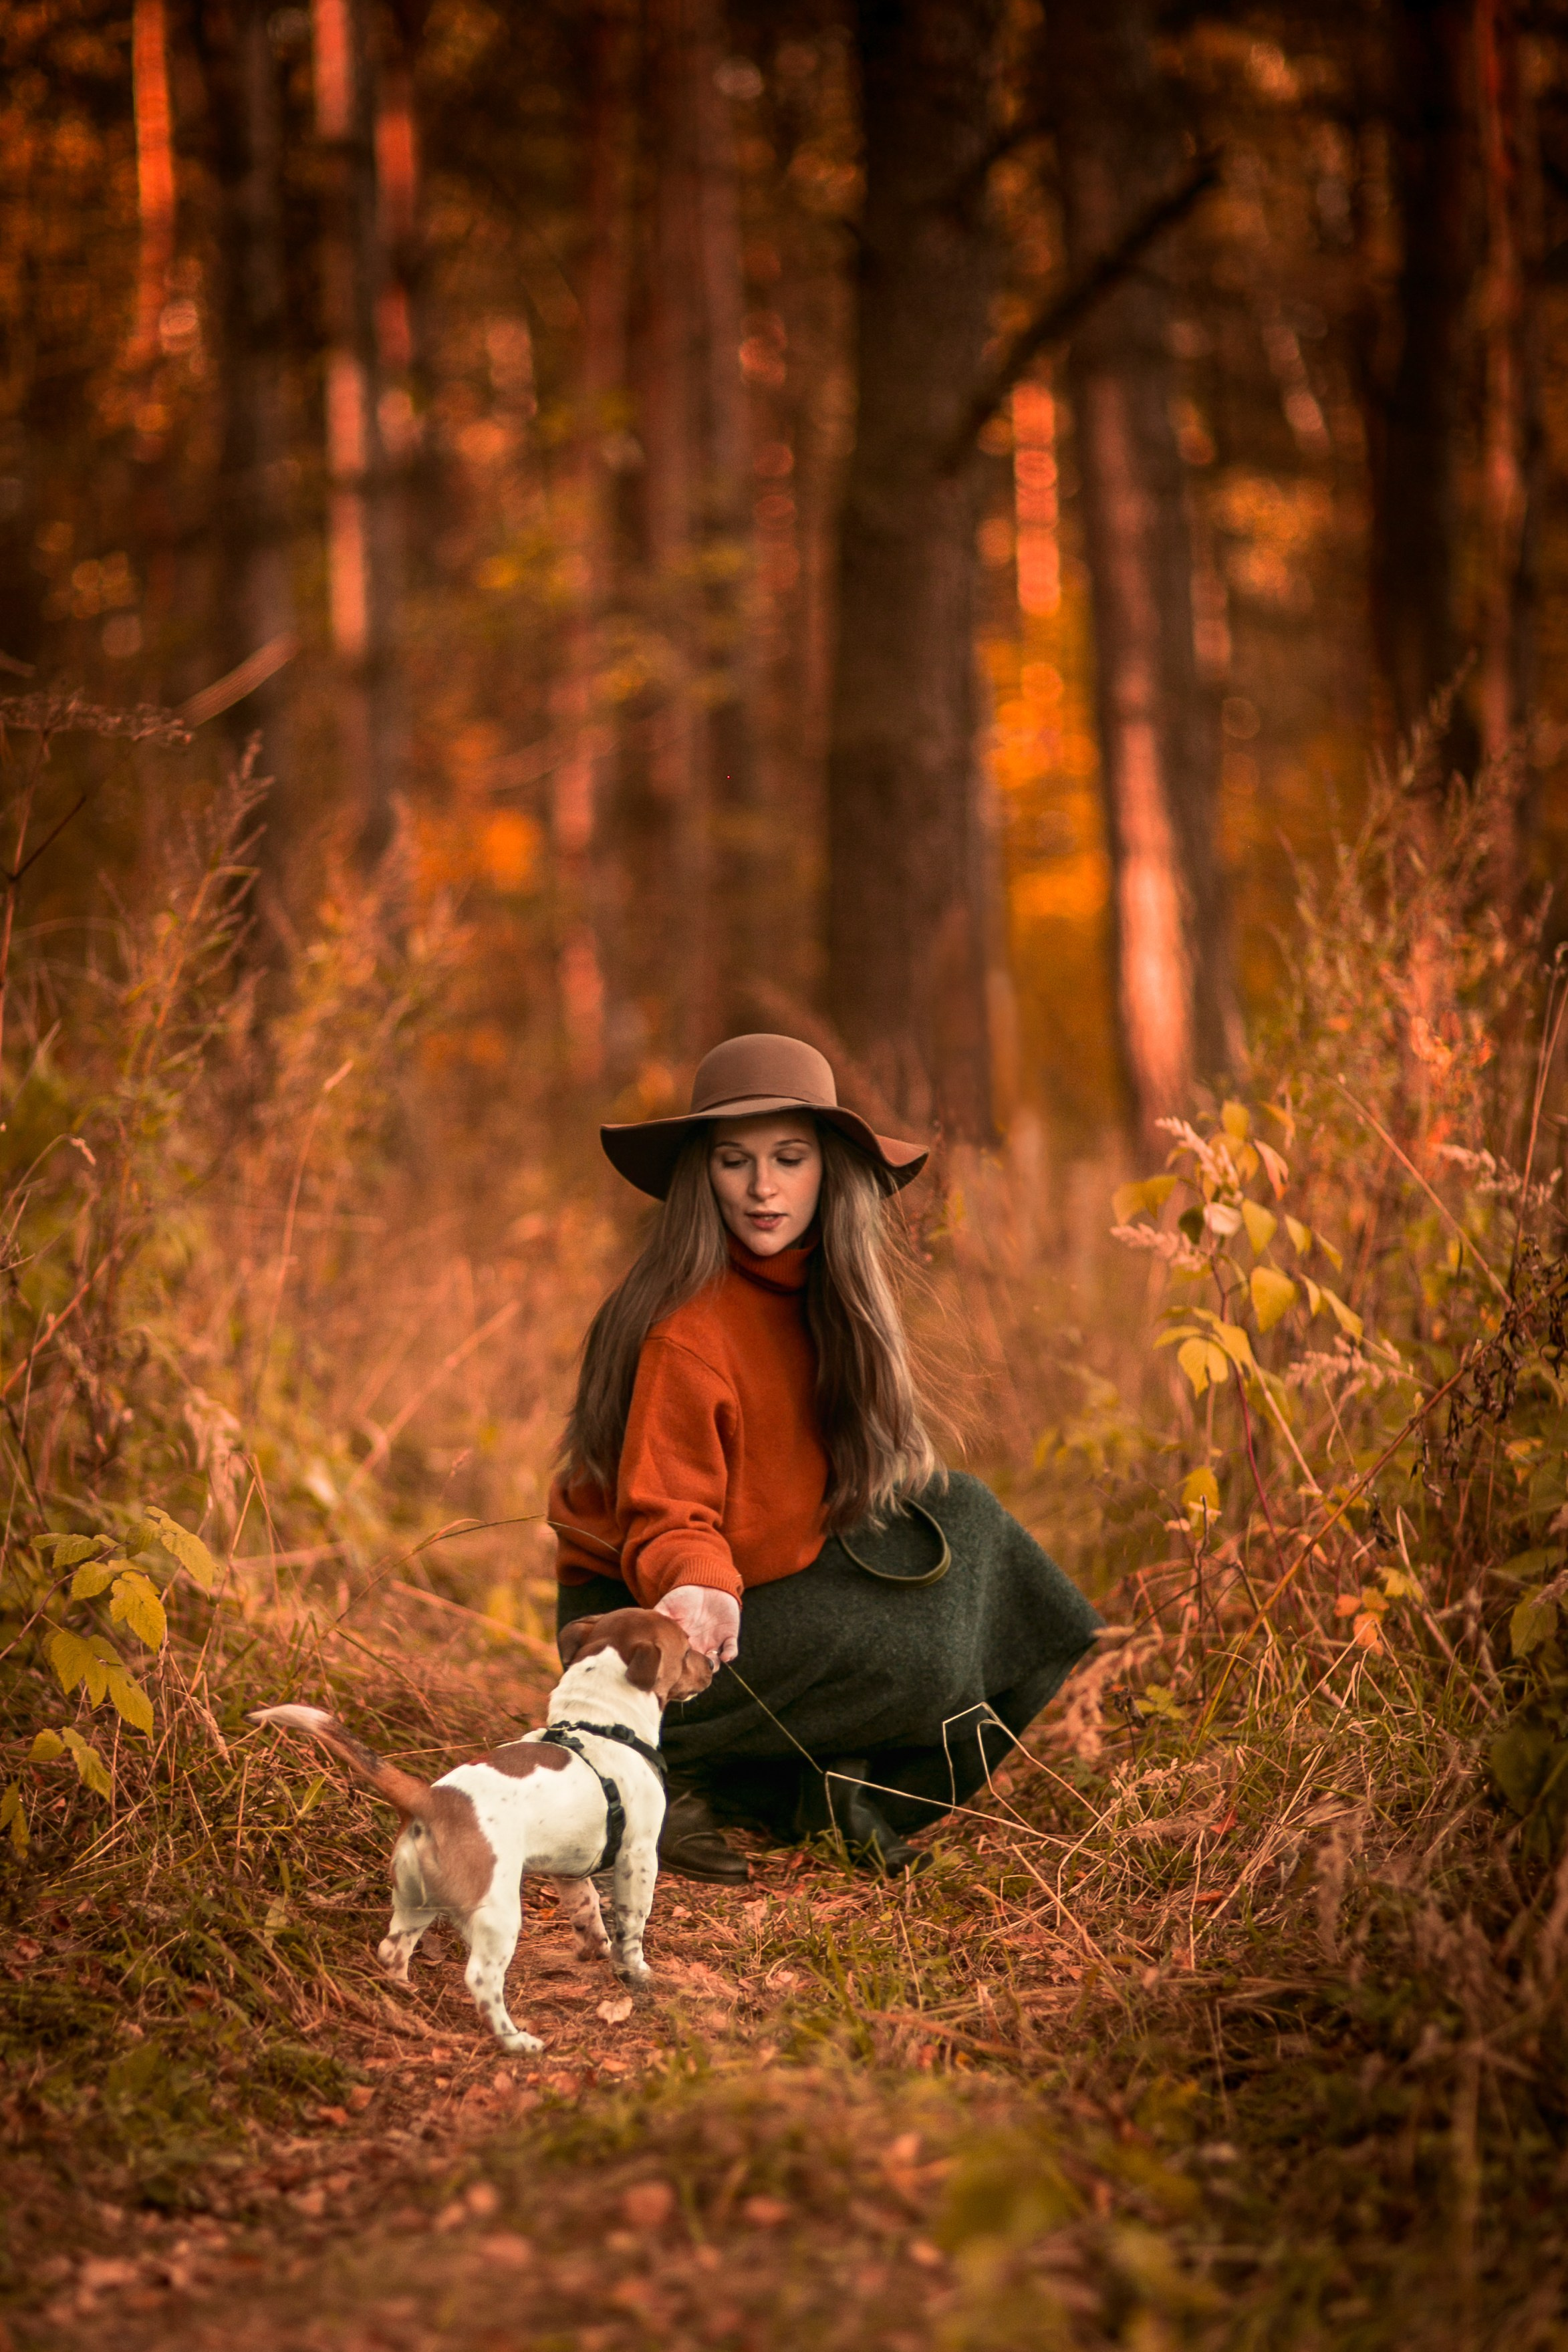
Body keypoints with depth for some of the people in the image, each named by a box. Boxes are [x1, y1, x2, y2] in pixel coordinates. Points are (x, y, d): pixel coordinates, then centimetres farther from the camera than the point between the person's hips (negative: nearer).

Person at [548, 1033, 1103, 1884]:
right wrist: (699, 1591, -42)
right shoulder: (683, 1328, -26)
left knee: (957, 1514, 3)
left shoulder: (826, 1287, -1)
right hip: (647, 1617, -8)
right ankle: (656, 1774, -9)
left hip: (767, 1580, 9)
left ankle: (842, 1789, 0)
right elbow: (665, 1523, -24)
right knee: (915, 1660, -20)